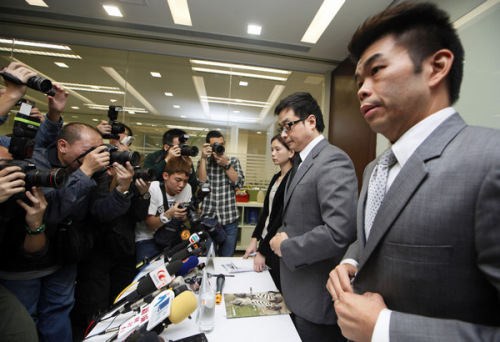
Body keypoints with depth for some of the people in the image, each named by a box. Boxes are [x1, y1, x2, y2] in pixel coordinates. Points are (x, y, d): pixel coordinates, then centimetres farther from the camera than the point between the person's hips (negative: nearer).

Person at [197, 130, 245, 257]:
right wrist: (203, 158, -12)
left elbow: (239, 182, -6)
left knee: (226, 259, 11)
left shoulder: (233, 161, 7)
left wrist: (226, 164, -14)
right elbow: (201, 182, -9)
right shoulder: (203, 162, 7)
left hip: (229, 219, 1)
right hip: (208, 217, 0)